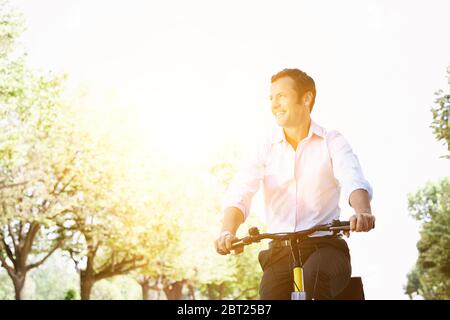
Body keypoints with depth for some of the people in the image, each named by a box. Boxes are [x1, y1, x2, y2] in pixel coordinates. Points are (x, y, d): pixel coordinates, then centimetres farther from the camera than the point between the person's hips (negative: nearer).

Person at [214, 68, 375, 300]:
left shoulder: (332, 142, 2)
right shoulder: (266, 147, 7)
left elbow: (353, 182, -17)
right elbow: (239, 193, -7)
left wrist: (362, 211, -41)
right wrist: (228, 232, -28)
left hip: (325, 247, -2)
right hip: (281, 252, 2)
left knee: (313, 278, -34)